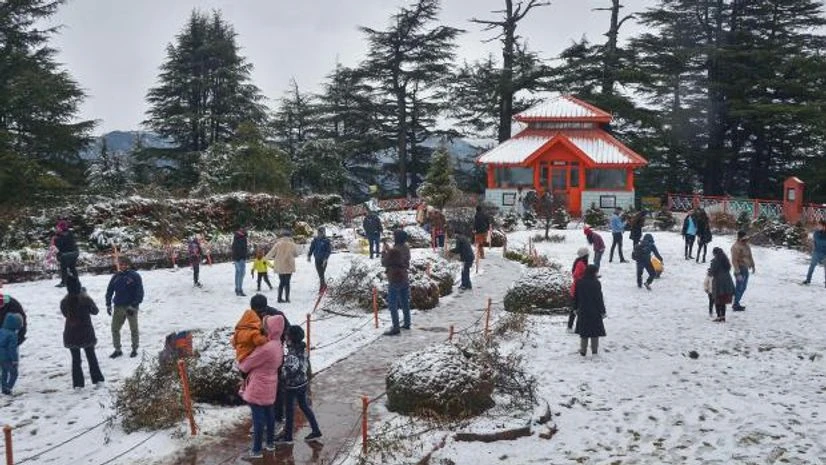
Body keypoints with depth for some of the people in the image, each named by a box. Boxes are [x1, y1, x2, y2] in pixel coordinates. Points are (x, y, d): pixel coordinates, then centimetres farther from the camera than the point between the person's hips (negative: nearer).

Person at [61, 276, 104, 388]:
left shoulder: (64, 302, -11)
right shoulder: (86, 299, -16)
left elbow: (65, 314, 6)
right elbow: (95, 311, 1)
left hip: (71, 334, 1)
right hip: (86, 332, -1)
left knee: (75, 358, 11)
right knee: (91, 356, 16)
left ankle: (78, 383, 9)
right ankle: (97, 379, 17)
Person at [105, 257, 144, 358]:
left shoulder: (135, 276, -6)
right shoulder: (116, 277, 6)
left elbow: (140, 293, -9)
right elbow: (109, 291, 12)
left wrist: (134, 305, -15)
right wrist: (108, 305, 4)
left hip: (131, 307, -4)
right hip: (118, 307, 4)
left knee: (133, 329, 6)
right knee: (115, 329, 5)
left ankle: (134, 349, 18)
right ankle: (117, 350, 17)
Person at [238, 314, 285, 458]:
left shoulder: (266, 348, -28)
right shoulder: (278, 345, 0)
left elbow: (247, 364, -16)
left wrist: (240, 365, 7)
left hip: (258, 388, -8)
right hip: (270, 387, 8)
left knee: (258, 418, 2)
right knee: (269, 415, 20)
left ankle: (257, 450, 12)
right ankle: (270, 443, 33)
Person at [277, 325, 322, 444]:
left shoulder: (292, 353, -26)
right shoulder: (303, 348, -1)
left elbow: (289, 370, -27)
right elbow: (307, 364, 9)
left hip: (293, 385, -8)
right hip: (303, 382, 8)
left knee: (290, 409, 7)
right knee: (304, 405, 19)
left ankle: (288, 436, 21)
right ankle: (316, 431, 23)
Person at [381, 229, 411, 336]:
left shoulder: (394, 251, -24)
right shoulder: (406, 249, 3)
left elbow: (384, 263, -13)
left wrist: (384, 251, 1)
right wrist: (388, 250, 11)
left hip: (395, 280, -8)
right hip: (405, 278, 8)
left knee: (392, 304, -1)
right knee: (405, 302, 18)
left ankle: (395, 328, 0)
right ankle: (407, 323, 28)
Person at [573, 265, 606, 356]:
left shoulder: (580, 283, 0)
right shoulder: (596, 283, -14)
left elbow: (576, 296, 8)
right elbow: (599, 298, -11)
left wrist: (576, 308, 19)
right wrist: (602, 311, -4)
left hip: (583, 311, 4)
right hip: (594, 311, -4)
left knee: (583, 331, 11)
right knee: (595, 331, 6)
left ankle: (583, 351, 13)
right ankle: (594, 350, 8)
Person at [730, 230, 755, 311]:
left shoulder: (746, 245, 9)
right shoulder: (736, 247, -19)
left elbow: (750, 256, 24)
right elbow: (734, 261, -22)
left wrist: (752, 265, 22)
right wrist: (738, 273, -24)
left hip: (746, 269, 9)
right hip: (740, 269, -9)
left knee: (743, 287, 16)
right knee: (739, 288, -4)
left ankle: (736, 303, 26)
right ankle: (736, 305, 4)